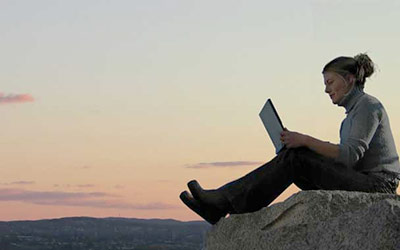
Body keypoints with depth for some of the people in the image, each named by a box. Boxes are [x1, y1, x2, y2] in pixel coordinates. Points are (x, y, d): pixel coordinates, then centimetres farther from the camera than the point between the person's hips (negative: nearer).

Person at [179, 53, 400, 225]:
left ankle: (224, 204, -23)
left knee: (295, 157, -19)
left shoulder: (368, 105, -6)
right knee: (293, 156, -4)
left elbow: (350, 155, -19)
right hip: (359, 184, 9)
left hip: (377, 187, -9)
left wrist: (305, 140, -20)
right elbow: (341, 158, 19)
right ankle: (220, 203, -15)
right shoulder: (353, 111, 24)